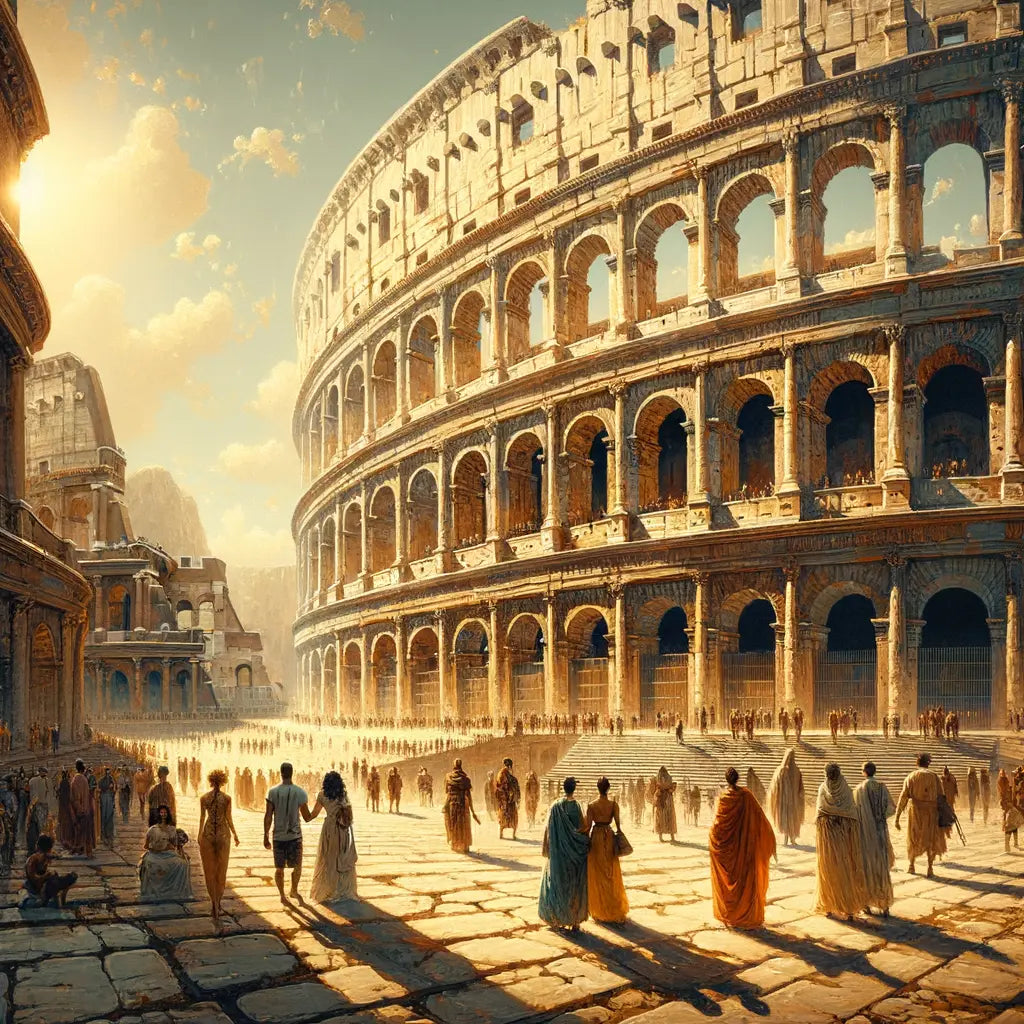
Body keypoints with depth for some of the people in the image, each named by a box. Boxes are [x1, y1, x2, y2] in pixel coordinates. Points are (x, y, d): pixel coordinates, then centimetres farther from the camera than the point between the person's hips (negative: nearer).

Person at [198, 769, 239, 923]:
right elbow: (229, 819, -5)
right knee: (221, 870, 13)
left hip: (208, 834, 0)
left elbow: (202, 818, 0)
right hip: (223, 835, 0)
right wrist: (235, 835, 8)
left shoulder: (203, 798, -4)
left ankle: (214, 902, -7)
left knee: (209, 870, 6)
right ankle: (218, 902, 19)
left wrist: (199, 836, 11)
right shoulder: (227, 798, -7)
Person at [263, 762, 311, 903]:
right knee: (297, 866, 18)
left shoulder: (273, 792, -4)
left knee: (279, 869, 13)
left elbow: (268, 816, -5)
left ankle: (282, 895, 16)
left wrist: (266, 836, 3)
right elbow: (307, 817, -2)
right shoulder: (300, 793, -7)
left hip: (278, 836, 1)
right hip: (295, 836, -1)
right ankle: (294, 890, 22)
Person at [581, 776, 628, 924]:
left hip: (596, 838, -1)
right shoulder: (614, 805, -8)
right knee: (611, 874, 13)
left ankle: (599, 911, 15)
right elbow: (618, 824, -7)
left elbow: (588, 826, -8)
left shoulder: (591, 806, -11)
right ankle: (615, 909, 17)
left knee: (597, 874, 10)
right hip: (609, 837, 1)